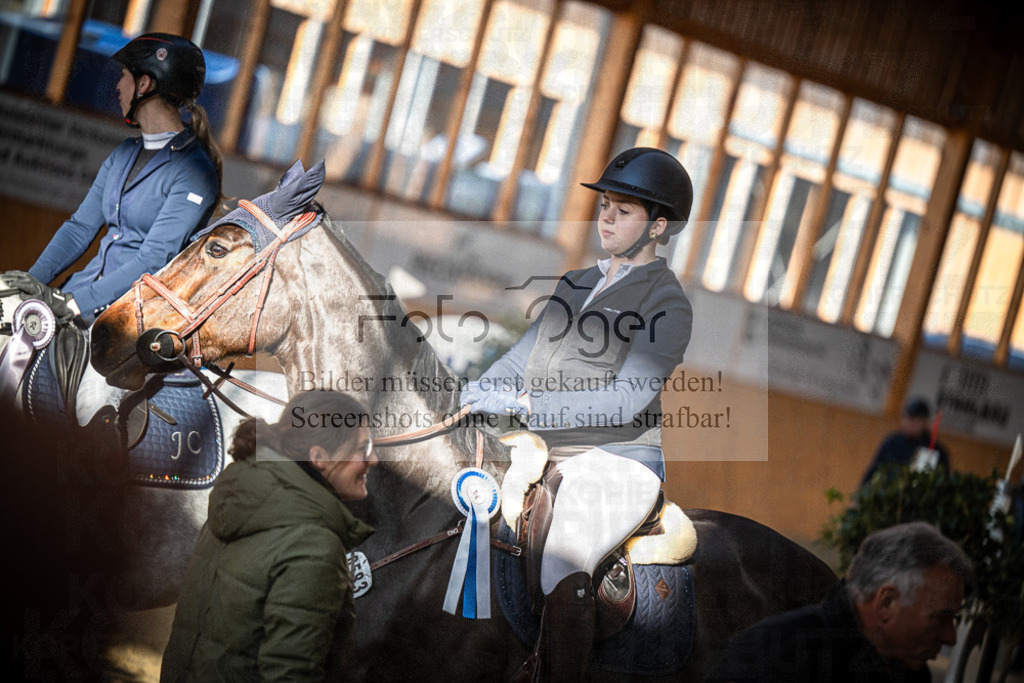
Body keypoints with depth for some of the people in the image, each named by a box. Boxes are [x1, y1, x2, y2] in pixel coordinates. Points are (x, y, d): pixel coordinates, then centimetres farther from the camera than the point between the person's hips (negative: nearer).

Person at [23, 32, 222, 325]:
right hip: (93, 284, 8)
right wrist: (34, 278, -3)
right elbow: (81, 226, 13)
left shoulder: (194, 172, -11)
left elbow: (154, 261, -17)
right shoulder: (124, 153, 16)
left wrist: (74, 304, -22)